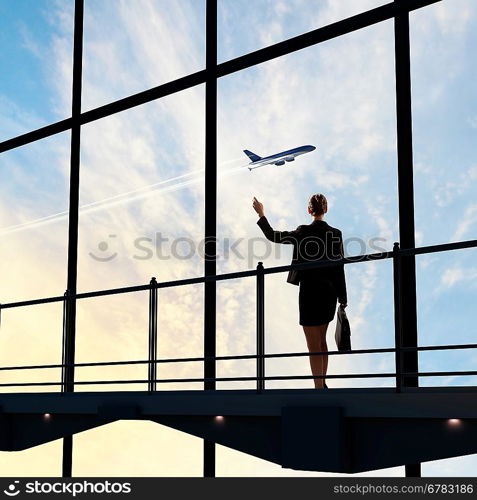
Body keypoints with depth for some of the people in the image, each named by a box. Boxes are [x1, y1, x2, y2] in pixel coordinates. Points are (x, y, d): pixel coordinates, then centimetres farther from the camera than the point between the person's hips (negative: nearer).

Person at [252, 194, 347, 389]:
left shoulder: (304, 232, -12)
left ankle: (319, 387, 2)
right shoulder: (335, 234, 0)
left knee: (314, 346, 1)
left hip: (310, 291, -5)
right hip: (329, 292, 5)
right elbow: (339, 268, 2)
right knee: (321, 340, 21)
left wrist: (261, 215, 10)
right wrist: (342, 297, 8)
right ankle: (322, 383, 30)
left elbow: (273, 236, -3)